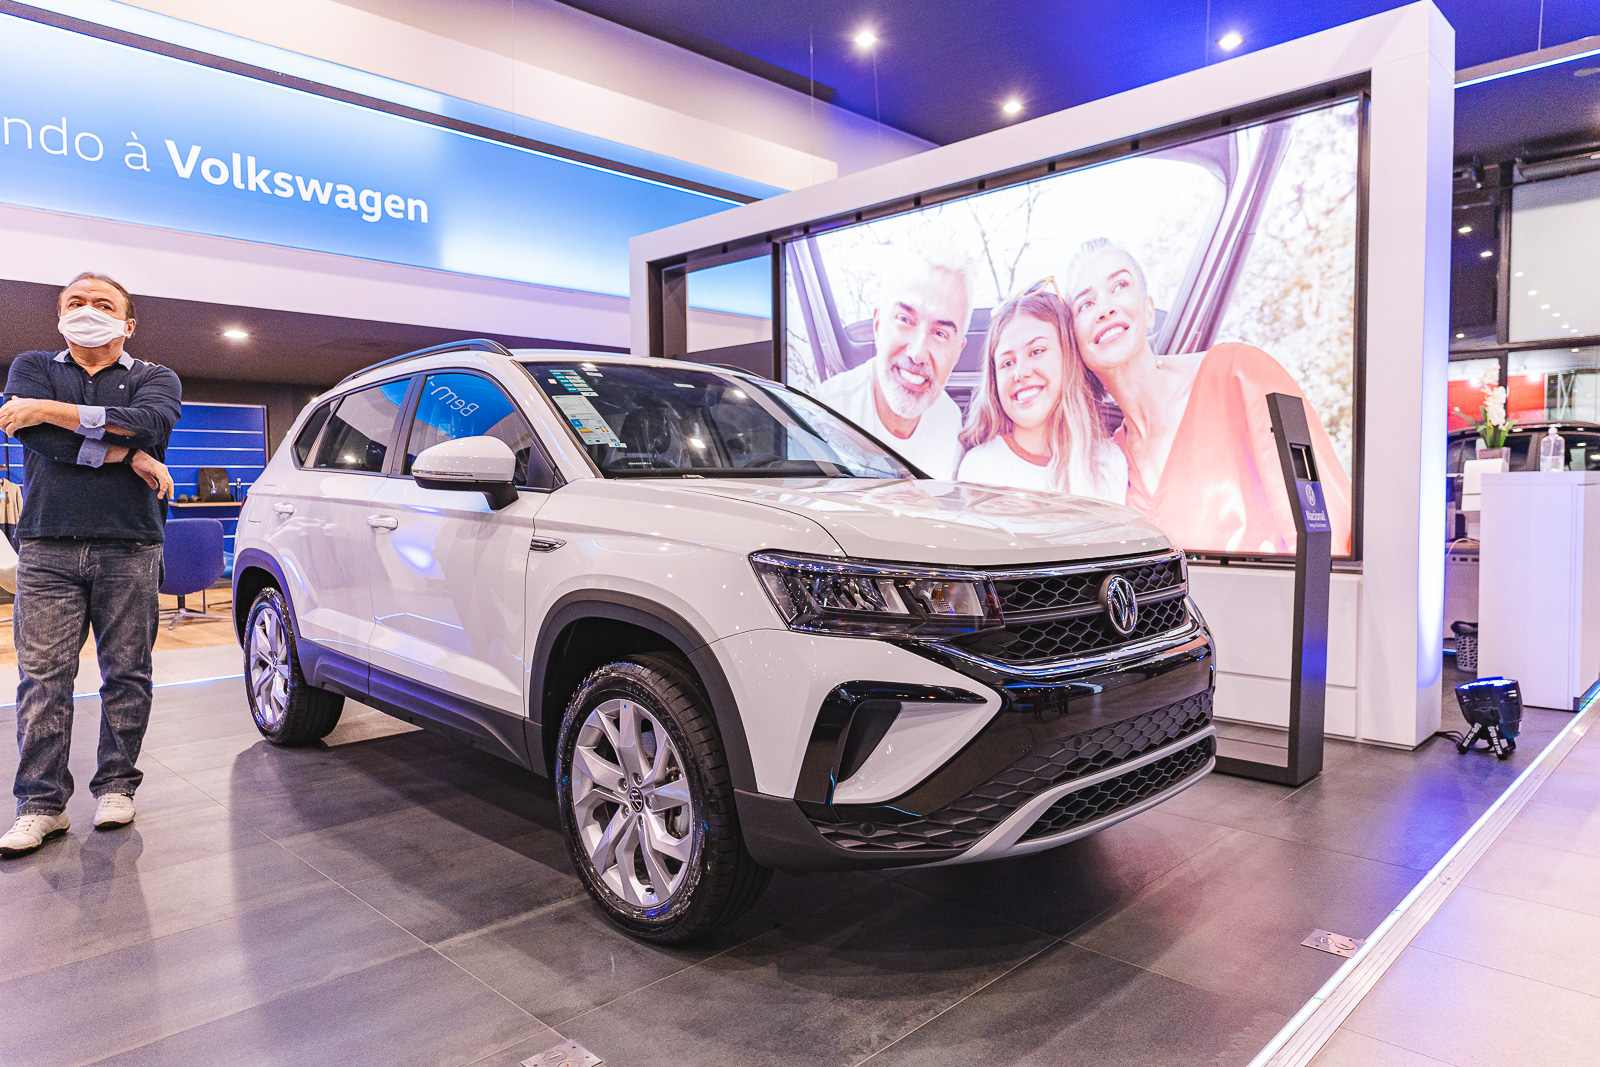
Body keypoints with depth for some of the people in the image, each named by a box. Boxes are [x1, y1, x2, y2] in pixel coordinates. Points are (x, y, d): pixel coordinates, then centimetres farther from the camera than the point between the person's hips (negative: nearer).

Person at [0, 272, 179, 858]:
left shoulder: (154, 378, 12)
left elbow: (148, 422, -12)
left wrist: (48, 409, -10)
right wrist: (128, 455, -9)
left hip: (129, 550, 0)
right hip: (47, 548, 1)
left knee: (126, 674, 2)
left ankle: (115, 786, 14)